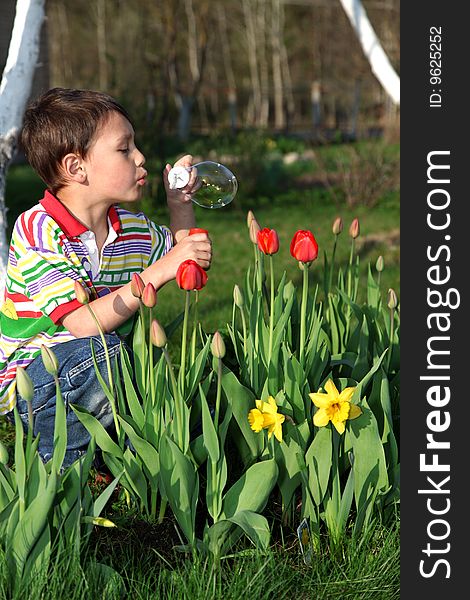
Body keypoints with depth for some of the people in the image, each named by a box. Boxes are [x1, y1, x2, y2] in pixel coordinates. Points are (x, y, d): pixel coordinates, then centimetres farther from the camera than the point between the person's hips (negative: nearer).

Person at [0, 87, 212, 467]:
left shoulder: (134, 229, 5)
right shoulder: (37, 231, -16)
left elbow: (183, 258, 26)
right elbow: (83, 324, -27)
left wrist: (180, 204, 9)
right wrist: (158, 273, -29)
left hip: (103, 374, 6)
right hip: (31, 381, -6)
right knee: (93, 351, -35)